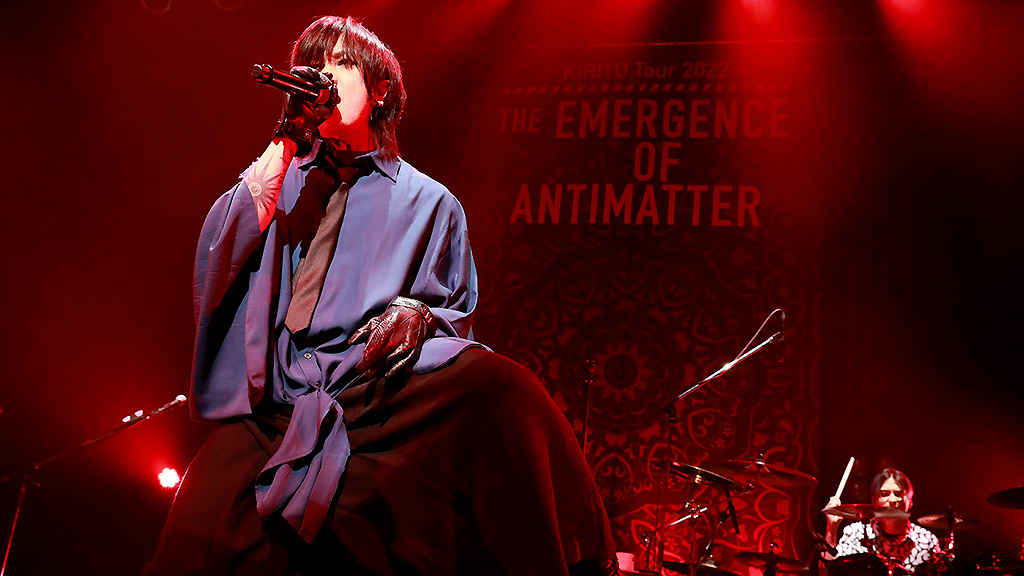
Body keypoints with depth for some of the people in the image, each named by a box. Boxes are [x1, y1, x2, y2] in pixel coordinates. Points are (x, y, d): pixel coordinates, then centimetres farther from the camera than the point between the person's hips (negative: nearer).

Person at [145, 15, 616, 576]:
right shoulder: (282, 177, 21)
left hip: (379, 383, 0)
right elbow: (215, 266, 3)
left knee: (501, 390, -31)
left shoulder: (429, 202, 16)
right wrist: (284, 142, -3)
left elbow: (458, 315, 19)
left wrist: (417, 314, -6)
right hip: (273, 399, 1)